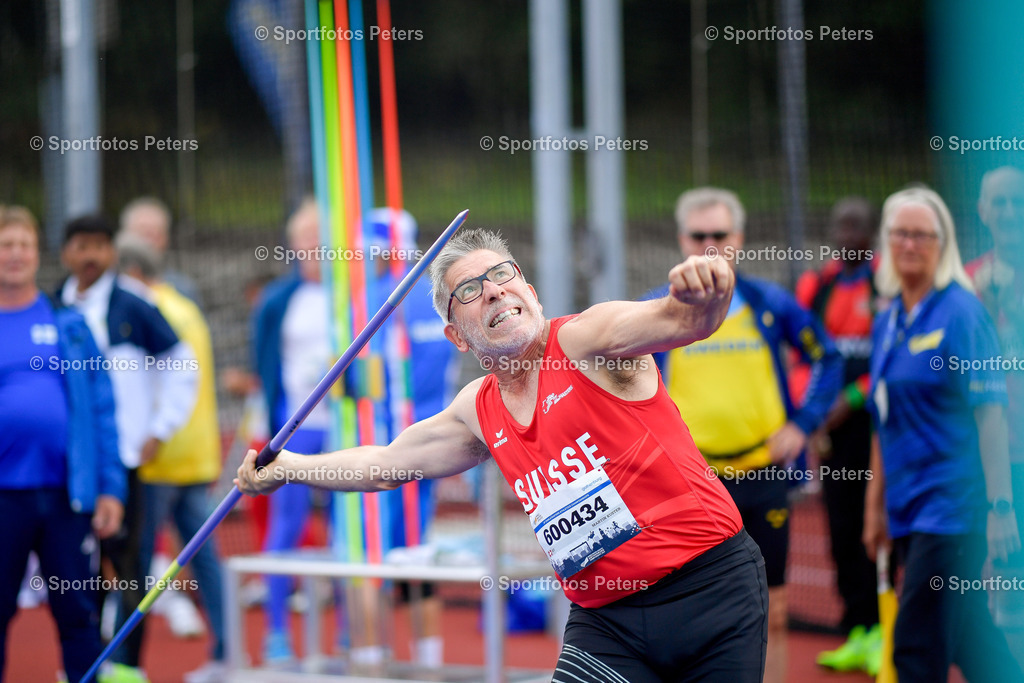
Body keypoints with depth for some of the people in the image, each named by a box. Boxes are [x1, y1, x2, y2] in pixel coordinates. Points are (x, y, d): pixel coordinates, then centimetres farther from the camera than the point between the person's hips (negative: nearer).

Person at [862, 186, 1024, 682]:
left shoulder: (960, 312, -8)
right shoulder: (887, 324, 14)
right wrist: (875, 506, 19)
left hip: (953, 505, -7)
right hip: (908, 511, 7)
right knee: (971, 643, 13)